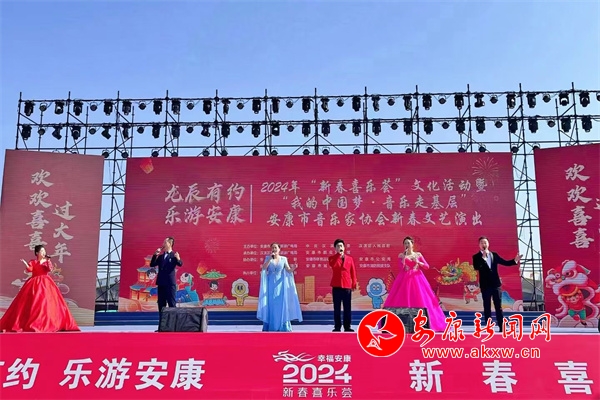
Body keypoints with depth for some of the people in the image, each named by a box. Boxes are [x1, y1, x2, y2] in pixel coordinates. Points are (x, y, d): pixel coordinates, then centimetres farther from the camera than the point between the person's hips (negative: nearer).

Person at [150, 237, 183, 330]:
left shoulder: (174, 255, -4)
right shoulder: (161, 256, 15)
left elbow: (180, 264, -21)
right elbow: (152, 265, 10)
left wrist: (178, 259, -44)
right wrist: (155, 255, -2)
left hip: (170, 283, -6)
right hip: (161, 283, 6)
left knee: (172, 305, -3)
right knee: (161, 305, 9)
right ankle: (161, 326, 14)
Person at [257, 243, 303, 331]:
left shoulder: (283, 259, 4)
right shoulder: (268, 258, 3)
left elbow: (288, 271, -2)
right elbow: (263, 268, -12)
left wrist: (293, 268, -24)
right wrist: (270, 258, -18)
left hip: (280, 284, 1)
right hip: (271, 285, 0)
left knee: (282, 304, -3)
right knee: (270, 304, -3)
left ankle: (283, 327, 2)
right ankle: (270, 327, 4)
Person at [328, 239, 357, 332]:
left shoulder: (350, 259, 9)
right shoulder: (332, 258, 5)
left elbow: (353, 272, 9)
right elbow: (332, 265, -19)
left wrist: (354, 284, 3)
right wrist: (339, 255, -15)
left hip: (347, 286, 1)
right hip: (336, 286, -1)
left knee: (347, 308, 4)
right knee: (337, 308, 2)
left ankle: (347, 327, 10)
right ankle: (337, 327, 8)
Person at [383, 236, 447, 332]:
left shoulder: (418, 254, 8)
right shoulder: (401, 255, 4)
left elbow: (427, 267, 4)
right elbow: (401, 267, -11)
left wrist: (418, 262, -11)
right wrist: (404, 256, -12)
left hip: (417, 279, 1)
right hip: (405, 279, -1)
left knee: (420, 300, -3)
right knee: (403, 299, -7)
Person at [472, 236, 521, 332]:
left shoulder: (494, 254, 9)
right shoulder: (476, 257, -1)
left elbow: (505, 262, 6)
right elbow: (476, 267, -17)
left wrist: (515, 260, -9)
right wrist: (483, 257, -21)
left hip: (496, 284, 2)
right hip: (485, 285, -2)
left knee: (498, 306, 4)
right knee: (487, 307, 3)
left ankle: (501, 327, 7)